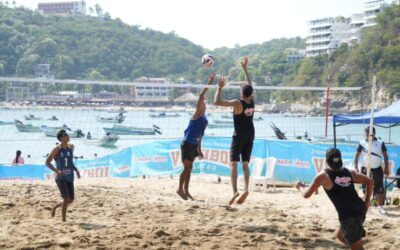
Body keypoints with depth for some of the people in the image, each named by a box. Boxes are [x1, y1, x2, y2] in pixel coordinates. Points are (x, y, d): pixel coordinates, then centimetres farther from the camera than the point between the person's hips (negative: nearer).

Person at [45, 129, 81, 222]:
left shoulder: (71, 147, 8)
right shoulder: (57, 149, -8)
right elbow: (47, 162, -8)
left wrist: (76, 170, 8)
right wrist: (56, 171, -23)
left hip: (70, 178, 6)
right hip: (61, 178, -6)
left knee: (71, 199, 9)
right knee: (66, 199, -13)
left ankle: (55, 207, 35)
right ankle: (64, 219, 0)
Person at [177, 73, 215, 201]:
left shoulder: (205, 119, 17)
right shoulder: (197, 114, -6)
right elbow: (201, 96, -17)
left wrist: (199, 150, 20)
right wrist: (209, 82, -17)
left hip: (193, 144, 9)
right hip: (187, 143, -9)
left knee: (189, 167, 11)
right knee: (187, 167, -7)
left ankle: (185, 190, 17)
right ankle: (180, 189, 0)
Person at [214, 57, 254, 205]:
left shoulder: (237, 103, -16)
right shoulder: (252, 101, 0)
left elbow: (217, 102, -17)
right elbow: (249, 85, 16)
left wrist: (220, 88, -6)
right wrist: (245, 69, 23)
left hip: (239, 135, -6)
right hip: (250, 134, 6)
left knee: (234, 163, -7)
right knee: (245, 163, 10)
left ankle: (235, 191, -22)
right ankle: (246, 189, -7)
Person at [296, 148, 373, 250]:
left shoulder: (323, 176, -1)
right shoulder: (350, 172, 14)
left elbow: (306, 194, 5)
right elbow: (370, 181, 14)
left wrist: (300, 187, 27)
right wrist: (366, 202, 19)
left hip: (348, 215, -7)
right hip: (360, 210, 7)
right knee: (340, 235, 29)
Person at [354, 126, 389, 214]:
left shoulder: (380, 143, -3)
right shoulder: (362, 143, -3)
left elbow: (385, 155, 2)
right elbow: (357, 155, 1)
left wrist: (386, 168, -3)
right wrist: (356, 168, -7)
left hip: (377, 169, 0)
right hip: (365, 169, 0)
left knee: (379, 189, 0)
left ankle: (380, 206, 10)